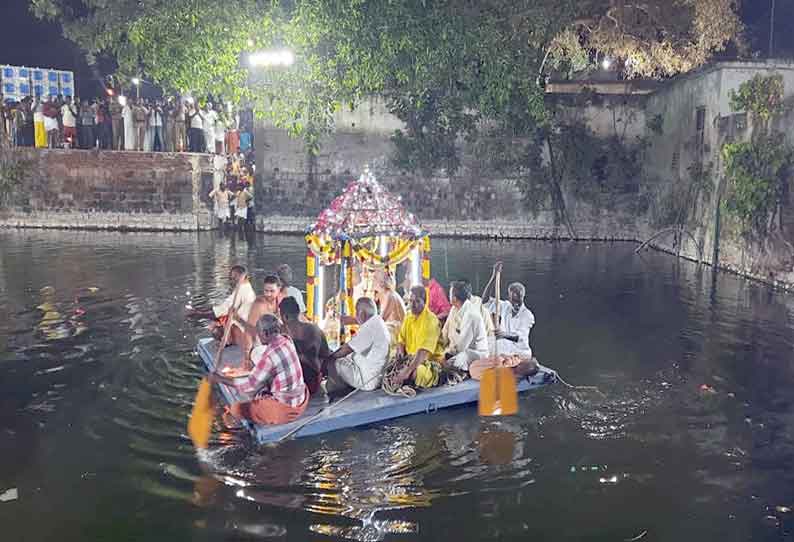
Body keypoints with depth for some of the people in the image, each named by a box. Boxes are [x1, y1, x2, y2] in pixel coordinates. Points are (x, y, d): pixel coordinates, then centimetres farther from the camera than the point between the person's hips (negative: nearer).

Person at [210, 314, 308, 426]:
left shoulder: (269, 357, -28)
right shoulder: (286, 339, -4)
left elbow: (250, 386, -17)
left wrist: (220, 379, -7)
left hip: (285, 408, -8)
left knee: (236, 409, -2)